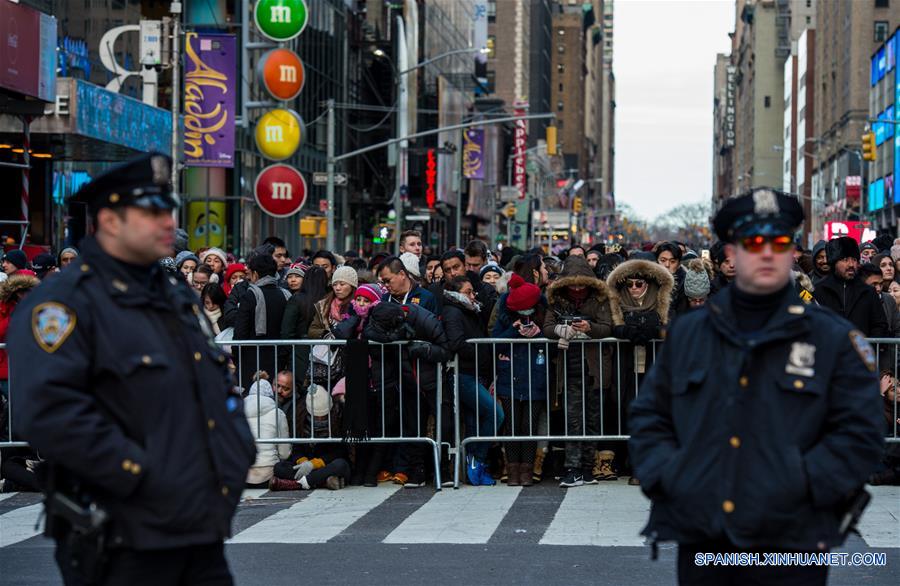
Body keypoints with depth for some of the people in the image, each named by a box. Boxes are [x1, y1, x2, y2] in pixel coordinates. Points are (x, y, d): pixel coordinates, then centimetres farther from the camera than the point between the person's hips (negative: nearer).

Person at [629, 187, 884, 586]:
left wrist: (799, 484, -12)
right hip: (699, 541, 3)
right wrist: (664, 475, 0)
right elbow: (648, 415, 17)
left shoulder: (834, 339, 3)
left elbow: (860, 434, -2)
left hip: (790, 544, -3)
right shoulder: (687, 333, 13)